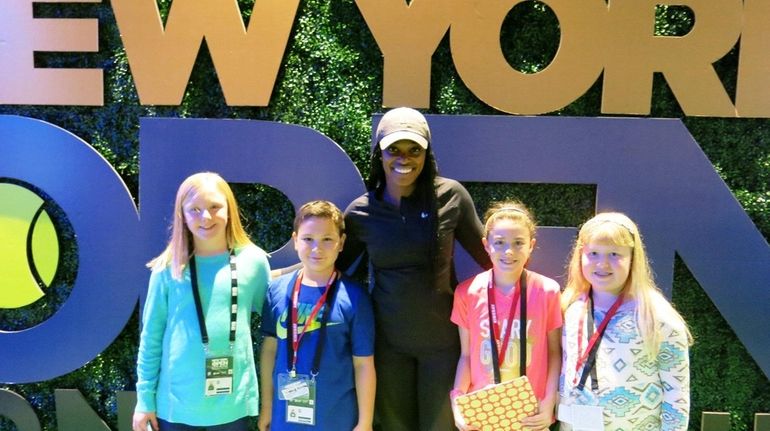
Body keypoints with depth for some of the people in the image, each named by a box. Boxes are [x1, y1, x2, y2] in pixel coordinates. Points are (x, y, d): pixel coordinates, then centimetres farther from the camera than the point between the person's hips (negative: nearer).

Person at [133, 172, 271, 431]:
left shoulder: (253, 261, -3)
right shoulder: (168, 269, -3)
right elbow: (151, 337, 1)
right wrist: (145, 398, 2)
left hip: (233, 404, 0)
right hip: (177, 404, 0)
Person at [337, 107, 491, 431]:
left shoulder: (450, 196, -9)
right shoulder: (360, 212, -6)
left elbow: (487, 255, 2)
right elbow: (332, 264, 6)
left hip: (442, 339, -1)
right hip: (388, 341, 1)